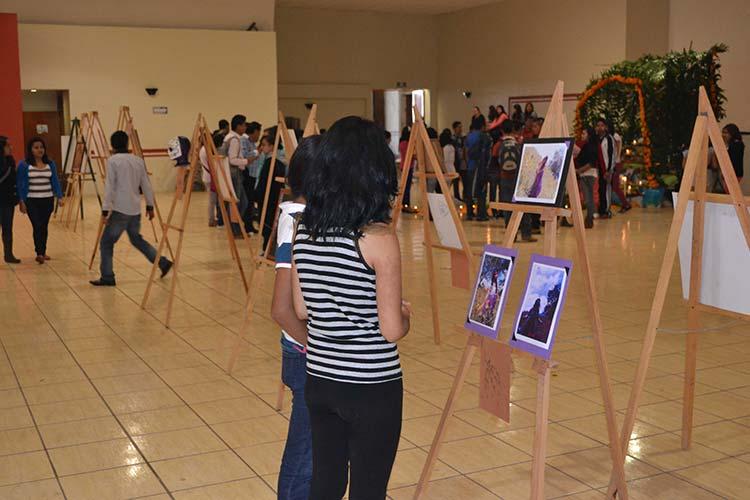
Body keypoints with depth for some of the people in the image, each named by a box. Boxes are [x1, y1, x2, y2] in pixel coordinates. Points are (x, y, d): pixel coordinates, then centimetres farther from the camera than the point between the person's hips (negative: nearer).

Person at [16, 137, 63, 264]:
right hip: (31, 201, -3)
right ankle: (39, 253, -14)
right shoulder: (24, 165, -3)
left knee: (44, 227, 10)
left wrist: (59, 197, -3)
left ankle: (43, 252, 22)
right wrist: (21, 201, -7)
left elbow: (55, 181, 7)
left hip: (48, 201, 3)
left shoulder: (50, 164, 6)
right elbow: (20, 184, -2)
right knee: (37, 226, -11)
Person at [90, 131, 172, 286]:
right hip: (135, 209, 6)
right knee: (136, 238, 23)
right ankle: (163, 262, 17)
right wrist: (150, 206, 19)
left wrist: (105, 210, -12)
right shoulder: (138, 160, 9)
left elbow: (109, 187, -13)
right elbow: (146, 185, 12)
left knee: (106, 242, 4)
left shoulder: (113, 161, -7)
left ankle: (107, 277, 2)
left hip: (120, 209, -6)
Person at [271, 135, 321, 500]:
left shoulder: (301, 216, 4)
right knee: (305, 458, 7)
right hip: (311, 359, -9)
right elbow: (282, 310, -26)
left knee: (312, 453, 21)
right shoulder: (299, 228, -22)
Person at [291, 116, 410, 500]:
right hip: (372, 386, -6)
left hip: (319, 379, 6)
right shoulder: (378, 237, -19)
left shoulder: (304, 231, -1)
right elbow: (392, 330, -16)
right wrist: (404, 313, 4)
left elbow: (301, 309, 7)